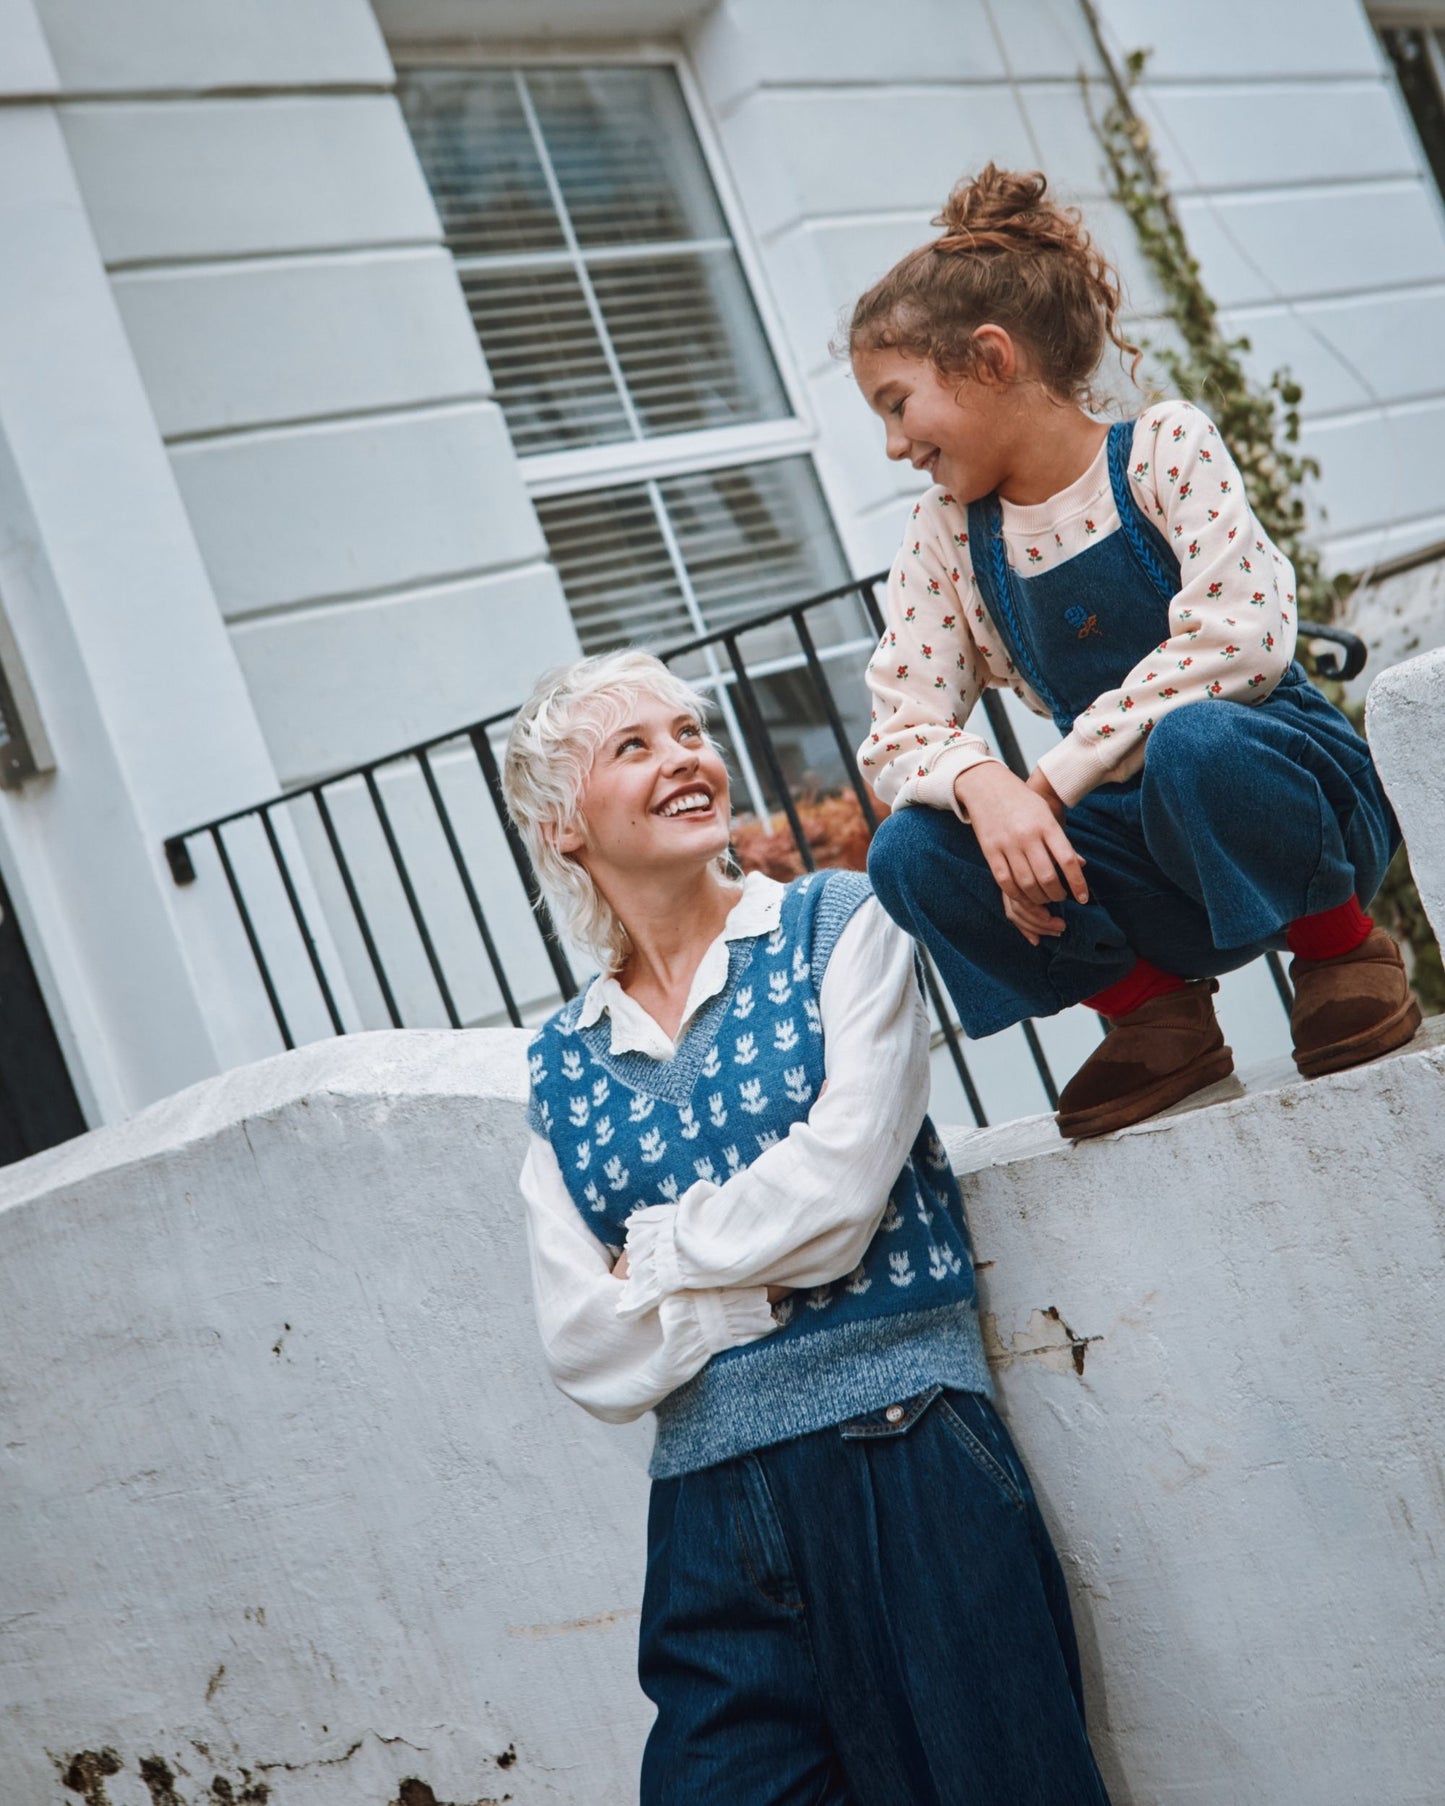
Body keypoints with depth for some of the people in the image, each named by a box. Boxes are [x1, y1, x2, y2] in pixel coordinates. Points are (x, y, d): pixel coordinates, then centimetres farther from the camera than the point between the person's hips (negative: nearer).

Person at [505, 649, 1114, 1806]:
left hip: (905, 1464, -2)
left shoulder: (838, 924, 1)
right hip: (711, 1513, 3)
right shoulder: (563, 1069, 8)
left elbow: (842, 1185, -12)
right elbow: (589, 1358, 0)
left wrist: (655, 1254, -1)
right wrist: (773, 1268, -10)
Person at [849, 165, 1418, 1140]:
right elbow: (900, 730, -4)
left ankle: (1341, 944, -8)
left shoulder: (1163, 447, -9)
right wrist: (984, 785, -27)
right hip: (1144, 844, 4)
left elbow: (1239, 634, -23)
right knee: (911, 852, -20)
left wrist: (1057, 775, -25)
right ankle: (1155, 1008, 1)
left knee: (1197, 741, -39)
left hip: (1293, 783, -4)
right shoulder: (948, 534, 4)